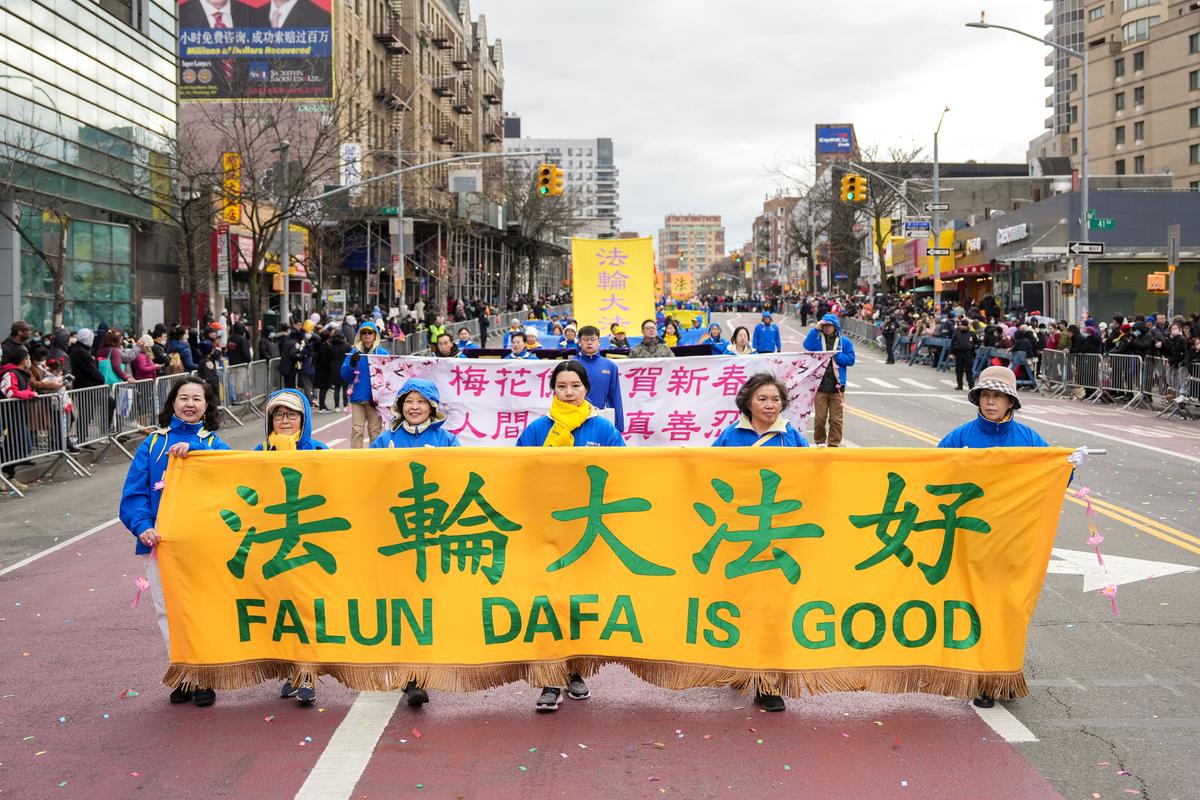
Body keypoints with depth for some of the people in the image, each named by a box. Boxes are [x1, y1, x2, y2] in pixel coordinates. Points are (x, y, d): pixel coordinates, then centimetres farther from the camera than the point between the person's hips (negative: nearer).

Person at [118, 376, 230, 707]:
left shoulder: (213, 443, 7)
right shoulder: (153, 443, 8)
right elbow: (133, 492, 0)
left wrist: (194, 450, -27)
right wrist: (143, 526, -16)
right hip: (161, 540, 1)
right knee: (167, 610, 3)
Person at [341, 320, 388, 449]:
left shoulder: (382, 353, 2)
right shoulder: (354, 352, 7)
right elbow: (345, 376, 3)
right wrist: (352, 364, -16)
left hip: (375, 398, -1)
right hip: (358, 397, 1)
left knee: (375, 430, 4)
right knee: (356, 429, 0)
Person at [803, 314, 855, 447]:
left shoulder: (844, 341, 7)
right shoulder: (818, 339, 8)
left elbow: (850, 359, 3)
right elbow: (807, 345, -13)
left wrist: (836, 355, -9)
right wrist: (816, 329, -17)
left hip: (837, 386, 0)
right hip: (820, 383, 0)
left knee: (836, 419, -1)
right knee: (819, 418, 2)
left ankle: (834, 444, 7)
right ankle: (820, 441, 18)